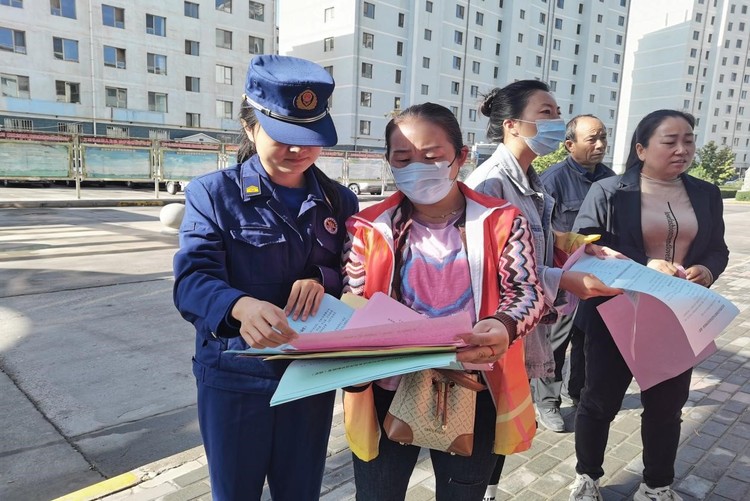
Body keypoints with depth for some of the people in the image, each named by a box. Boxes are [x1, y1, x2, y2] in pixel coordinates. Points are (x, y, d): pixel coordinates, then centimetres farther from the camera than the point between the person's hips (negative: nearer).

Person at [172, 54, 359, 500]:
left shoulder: (339, 201, 3)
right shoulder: (213, 193, -8)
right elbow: (193, 280, -19)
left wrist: (323, 279, -19)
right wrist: (241, 306, -41)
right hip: (234, 376, -2)